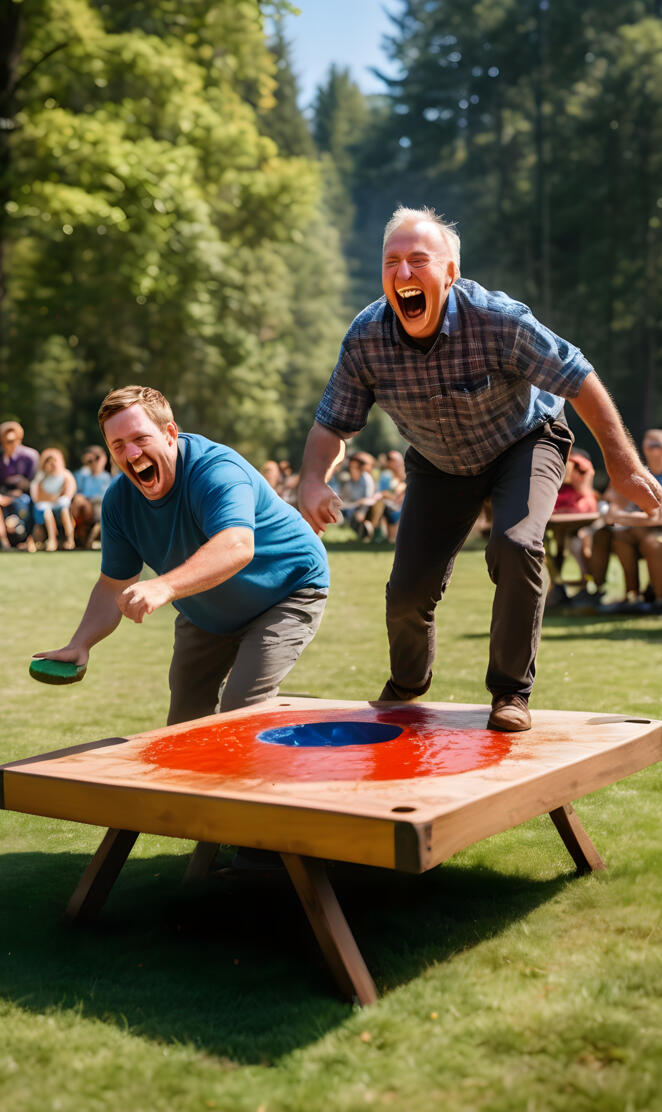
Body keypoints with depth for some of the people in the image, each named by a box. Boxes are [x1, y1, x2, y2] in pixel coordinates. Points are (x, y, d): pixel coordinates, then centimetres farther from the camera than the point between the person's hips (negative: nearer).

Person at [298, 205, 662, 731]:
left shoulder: (498, 319, -32)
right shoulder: (365, 338, -23)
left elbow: (580, 382, -23)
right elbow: (332, 424, -12)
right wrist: (313, 482, -32)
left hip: (524, 444, -3)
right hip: (439, 465, 3)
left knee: (515, 545, -31)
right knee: (408, 590, -3)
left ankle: (512, 692, -8)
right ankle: (407, 684, 32)